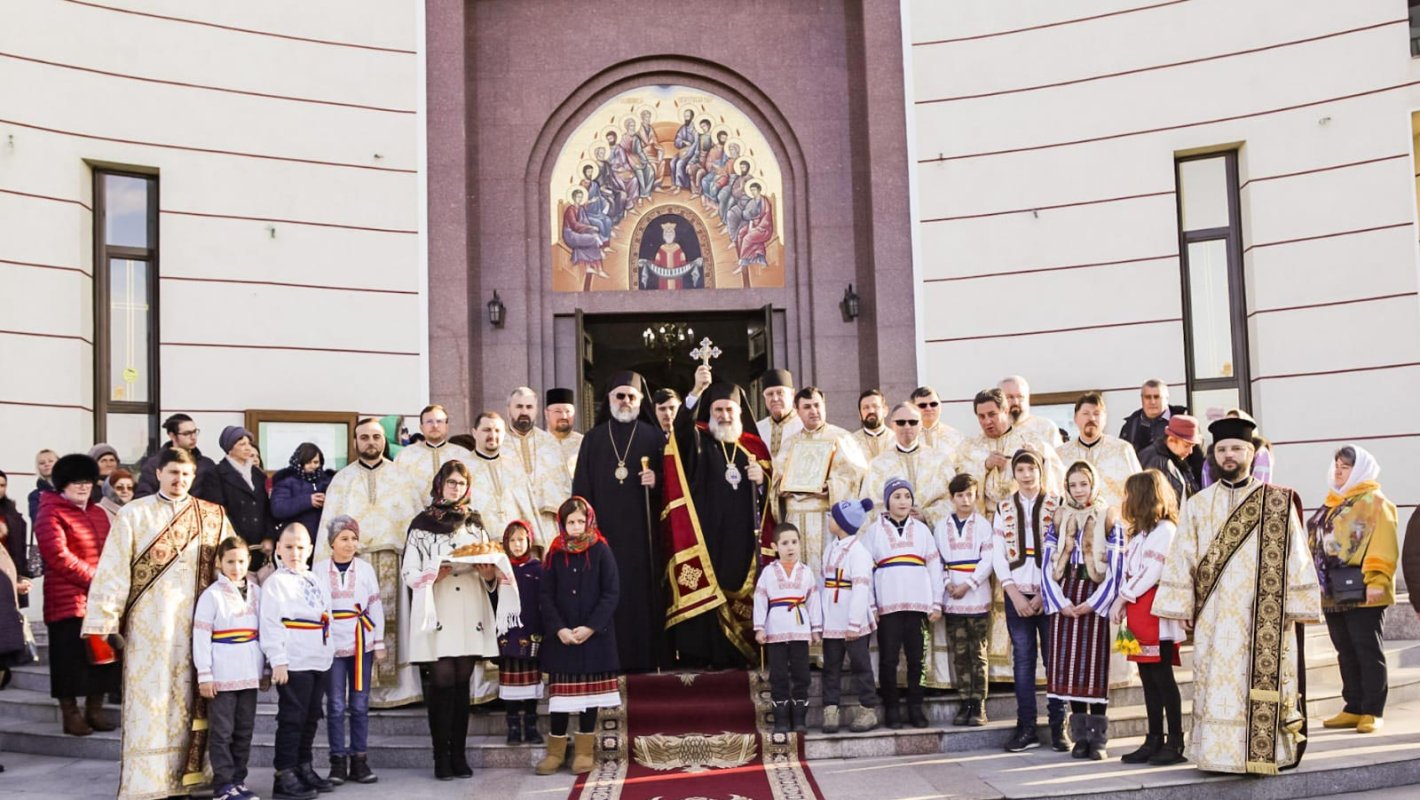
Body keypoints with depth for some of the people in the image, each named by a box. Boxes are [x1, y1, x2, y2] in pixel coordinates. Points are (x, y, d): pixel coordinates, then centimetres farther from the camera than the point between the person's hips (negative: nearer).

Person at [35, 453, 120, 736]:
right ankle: (70, 715, 6)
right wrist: (93, 579, -16)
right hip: (69, 600, -7)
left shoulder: (98, 513, 17)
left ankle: (95, 710, 18)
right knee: (71, 657, -2)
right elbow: (59, 556, -15)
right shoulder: (51, 514, -6)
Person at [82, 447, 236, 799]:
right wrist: (104, 619, -8)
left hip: (196, 623, 2)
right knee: (149, 700, -2)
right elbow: (113, 569, -2)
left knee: (191, 701, 5)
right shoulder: (134, 514, 2)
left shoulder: (214, 517, 9)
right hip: (149, 623, -2)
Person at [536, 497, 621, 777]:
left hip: (594, 635, -1)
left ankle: (584, 751, 12)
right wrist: (558, 628, -11)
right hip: (561, 636, 1)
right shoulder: (555, 553, 4)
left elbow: (612, 593, -6)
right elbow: (546, 595, 2)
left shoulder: (601, 551, -2)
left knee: (589, 691, 5)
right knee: (561, 692, 3)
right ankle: (556, 750, 12)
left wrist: (591, 627, -14)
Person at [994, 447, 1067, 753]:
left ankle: (1058, 727, 6)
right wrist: (1015, 595, -5)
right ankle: (1026, 728, 7)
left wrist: (1044, 594, -9)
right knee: (1023, 661, 3)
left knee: (1055, 659, -1)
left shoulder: (1056, 505, 3)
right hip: (1017, 594, 2)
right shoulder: (1004, 507, 9)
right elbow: (998, 555, 5)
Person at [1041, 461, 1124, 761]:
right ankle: (1080, 736, 8)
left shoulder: (1109, 519, 2)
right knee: (1069, 665, 1)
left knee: (1095, 665, -4)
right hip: (1065, 599, 3)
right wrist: (1060, 602, -5)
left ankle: (1098, 738, 0)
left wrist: (1093, 602, -11)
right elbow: (1047, 565, 6)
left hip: (1095, 600, -3)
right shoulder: (1059, 519, 11)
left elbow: (1115, 568, -3)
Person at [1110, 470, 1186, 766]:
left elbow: (1153, 572, -17)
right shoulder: (1140, 531, 21)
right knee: (1148, 678, 10)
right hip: (1137, 613, 9)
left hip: (1155, 613, -9)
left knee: (1162, 677, -6)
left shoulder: (1164, 529, -10)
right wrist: (1121, 604, 5)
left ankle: (1175, 743, -1)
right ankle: (1154, 741, 14)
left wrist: (1123, 597, -12)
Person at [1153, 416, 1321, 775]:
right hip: (1214, 616, 2)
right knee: (1216, 683, 0)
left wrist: (1296, 605, -3)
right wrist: (1183, 607, 1)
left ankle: (1265, 750, 8)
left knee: (1265, 680, -1)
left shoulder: (1278, 502, 4)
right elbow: (1182, 557, 7)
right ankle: (1217, 751, 6)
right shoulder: (1197, 505, 10)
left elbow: (1295, 555, 2)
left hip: (1264, 614, -1)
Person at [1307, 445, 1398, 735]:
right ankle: (1353, 709, 16)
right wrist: (1316, 580, 18)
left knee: (1368, 651, -3)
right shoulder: (1332, 504, 21)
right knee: (1346, 653, 11)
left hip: (1361, 591, -8)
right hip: (1332, 592, 8)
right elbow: (1317, 545, 23)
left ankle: (1373, 711, 1)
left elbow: (1383, 544, -13)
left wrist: (1376, 580, -22)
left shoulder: (1374, 502, -3)